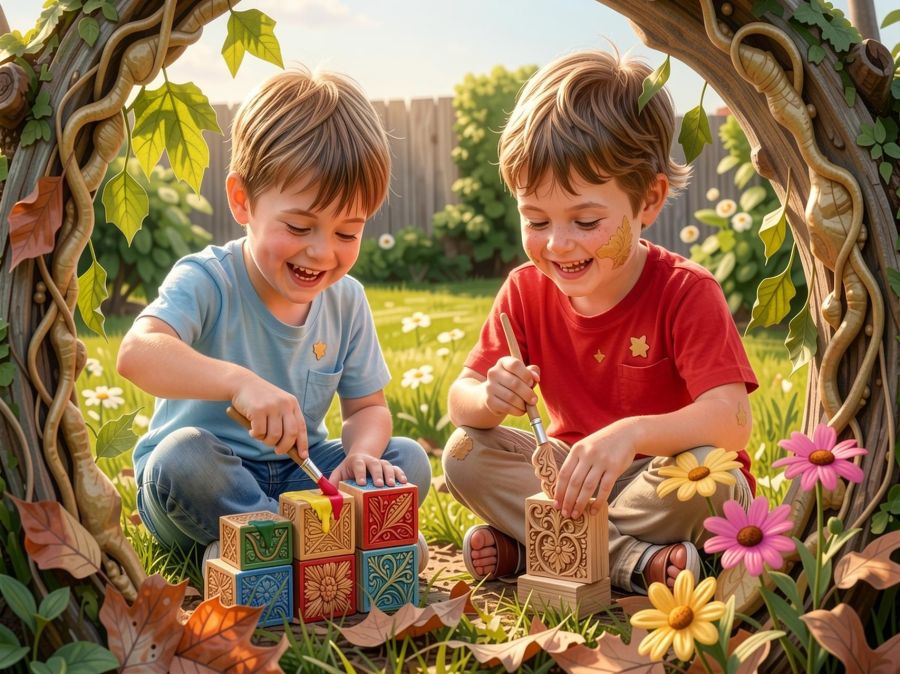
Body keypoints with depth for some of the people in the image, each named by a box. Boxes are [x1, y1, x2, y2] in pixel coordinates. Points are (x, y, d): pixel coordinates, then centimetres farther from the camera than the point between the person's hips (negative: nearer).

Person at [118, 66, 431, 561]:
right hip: (202, 483, -4)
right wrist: (238, 382, -53)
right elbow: (137, 353, -38)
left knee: (408, 462, -12)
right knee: (184, 455, -36)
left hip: (297, 478, 5)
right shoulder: (207, 281, -18)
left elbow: (367, 407, 6)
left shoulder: (347, 302, -2)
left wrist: (361, 454, -19)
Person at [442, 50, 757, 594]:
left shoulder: (686, 293, -19)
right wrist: (490, 399, -31)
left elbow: (733, 421, -32)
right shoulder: (526, 291, -4)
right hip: (574, 477, 4)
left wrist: (632, 433, -51)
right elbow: (460, 400, -5)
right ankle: (631, 561, -23)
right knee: (465, 455, -16)